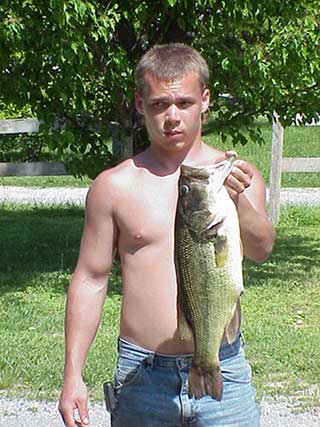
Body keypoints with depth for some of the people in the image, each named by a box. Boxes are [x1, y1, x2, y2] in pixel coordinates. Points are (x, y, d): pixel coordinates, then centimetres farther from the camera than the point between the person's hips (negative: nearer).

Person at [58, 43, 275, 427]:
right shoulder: (113, 186, 2)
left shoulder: (238, 177, 3)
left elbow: (260, 250, -12)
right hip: (141, 377, 0)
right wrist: (73, 375, -1)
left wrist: (237, 200, -32)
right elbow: (90, 280, 4)